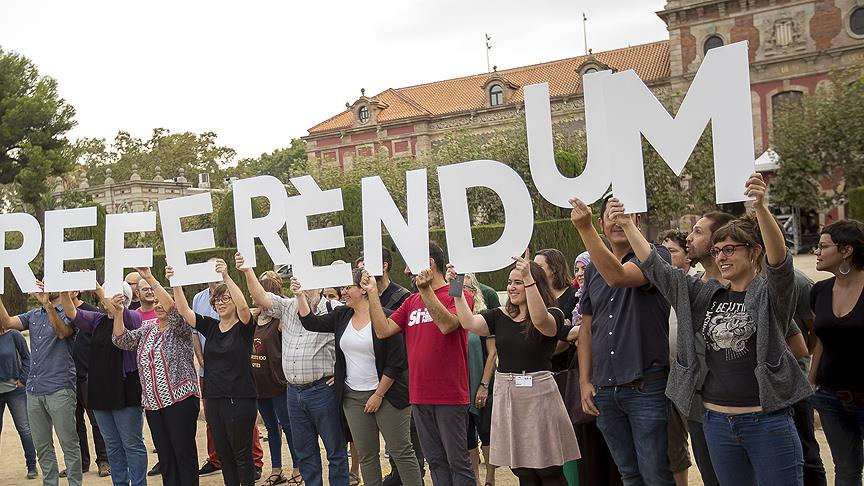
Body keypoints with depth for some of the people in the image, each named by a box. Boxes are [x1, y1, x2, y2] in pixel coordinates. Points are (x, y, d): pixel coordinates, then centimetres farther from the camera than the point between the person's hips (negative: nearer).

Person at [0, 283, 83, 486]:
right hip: (34, 389, 7)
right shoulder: (33, 315, 16)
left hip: (59, 389, -6)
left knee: (69, 444, -2)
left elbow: (62, 332, -22)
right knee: (42, 446, 12)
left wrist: (47, 303, -31)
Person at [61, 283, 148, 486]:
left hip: (125, 391, -6)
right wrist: (64, 293, -17)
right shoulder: (97, 320, 12)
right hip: (100, 391, 6)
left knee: (132, 444, 0)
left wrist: (97, 288, -26)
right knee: (113, 445, 14)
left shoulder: (133, 317, -4)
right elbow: (72, 313, -1)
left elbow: (117, 312, -25)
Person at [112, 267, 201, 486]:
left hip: (180, 400, -6)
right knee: (165, 455, 9)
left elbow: (172, 308, -21)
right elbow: (122, 340, 4)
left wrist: (150, 279, -25)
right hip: (152, 404, 6)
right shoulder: (146, 331, 16)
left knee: (185, 453, -3)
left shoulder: (180, 329, -2)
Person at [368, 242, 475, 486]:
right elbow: (383, 330, 4)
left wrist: (425, 290, -27)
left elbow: (447, 325, -23)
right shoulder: (411, 302, 14)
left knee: (458, 461, 1)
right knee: (435, 461, 13)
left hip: (450, 396, -6)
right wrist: (372, 293, 0)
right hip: (419, 395, 6)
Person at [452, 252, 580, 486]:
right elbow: (469, 322, -4)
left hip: (537, 393, -5)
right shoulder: (500, 316, 9)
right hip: (506, 394, 5)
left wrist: (529, 278, -34)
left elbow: (540, 320, -27)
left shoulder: (553, 315, -4)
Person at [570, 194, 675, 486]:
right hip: (604, 391, 6)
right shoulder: (593, 270, 11)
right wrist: (585, 381, 8)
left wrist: (585, 229, -30)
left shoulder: (655, 257, -6)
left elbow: (617, 276, -27)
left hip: (646, 387, -5)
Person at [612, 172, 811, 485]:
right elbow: (656, 268, 8)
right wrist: (627, 226, 0)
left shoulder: (770, 293, -4)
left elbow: (779, 259, -23)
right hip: (717, 421, 5)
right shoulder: (704, 295, 9)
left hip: (767, 421, -5)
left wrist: (760, 208, -39)